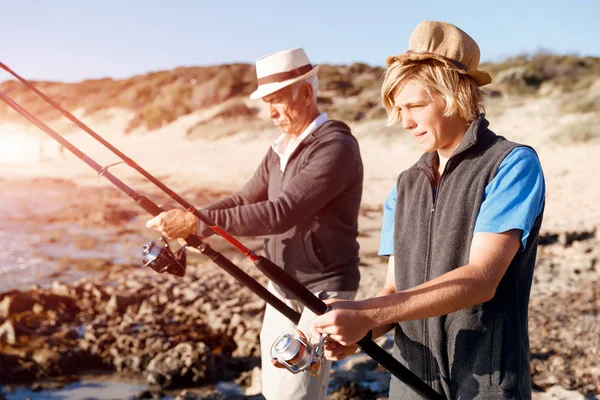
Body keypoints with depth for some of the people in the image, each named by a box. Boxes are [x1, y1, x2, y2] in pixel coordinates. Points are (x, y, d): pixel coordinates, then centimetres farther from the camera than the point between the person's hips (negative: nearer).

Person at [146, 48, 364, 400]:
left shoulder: (336, 147, -19)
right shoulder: (280, 149, 9)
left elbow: (281, 214, -28)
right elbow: (245, 199, 10)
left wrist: (199, 223, -29)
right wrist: (189, 221, -7)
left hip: (322, 290, -8)